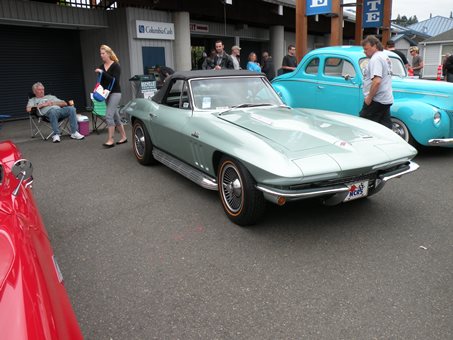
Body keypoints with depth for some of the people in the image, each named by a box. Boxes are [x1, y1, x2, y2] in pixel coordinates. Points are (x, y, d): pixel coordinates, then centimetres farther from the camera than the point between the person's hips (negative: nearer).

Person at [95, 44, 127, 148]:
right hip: (106, 93, 7)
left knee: (108, 116, -15)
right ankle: (123, 137, 19)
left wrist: (102, 72, -23)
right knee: (115, 116, 10)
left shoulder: (115, 65, -8)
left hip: (115, 93, -7)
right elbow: (101, 81, 14)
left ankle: (110, 140, -10)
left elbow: (115, 80, -19)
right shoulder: (102, 66, 9)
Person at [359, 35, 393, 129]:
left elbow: (376, 81, -25)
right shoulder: (385, 57, 17)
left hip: (376, 101, -10)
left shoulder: (375, 59, -14)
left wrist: (369, 98, -19)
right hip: (387, 100, 10)